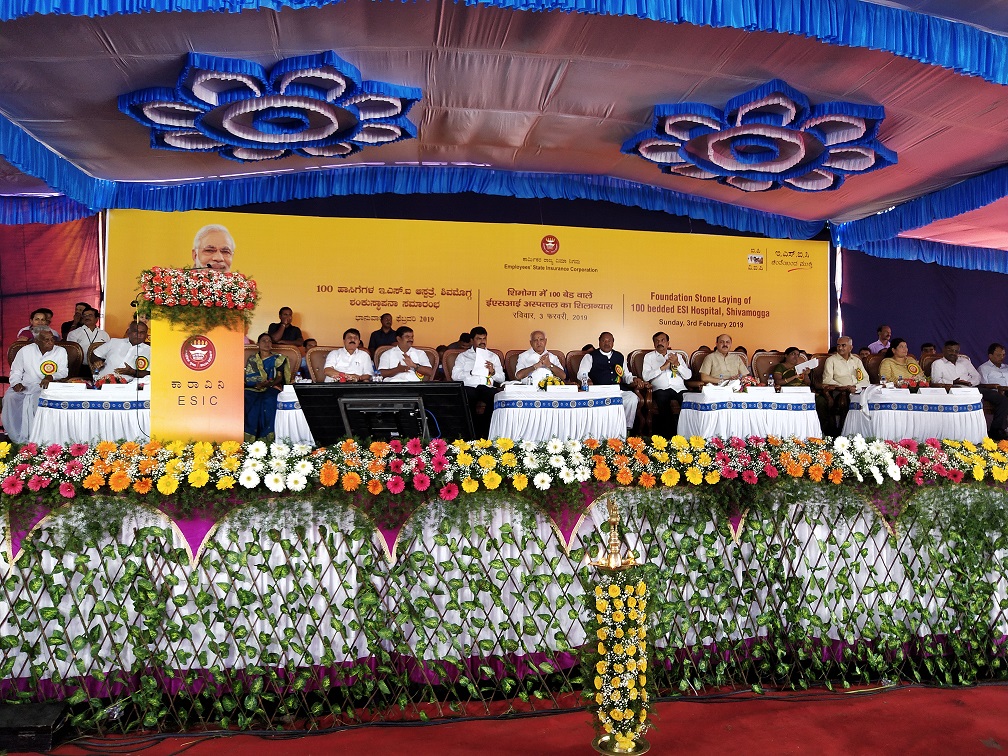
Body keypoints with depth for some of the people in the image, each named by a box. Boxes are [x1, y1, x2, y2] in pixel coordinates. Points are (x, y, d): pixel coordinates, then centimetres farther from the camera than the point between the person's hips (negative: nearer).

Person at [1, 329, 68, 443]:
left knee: (38, 399, -36)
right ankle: (18, 439, -21)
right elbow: (16, 371, 15)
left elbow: (63, 372, -1)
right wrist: (16, 383, -5)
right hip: (25, 386, 3)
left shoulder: (60, 351, 6)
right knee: (10, 397, -27)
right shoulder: (25, 351, 10)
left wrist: (51, 377, -21)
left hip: (47, 387, -2)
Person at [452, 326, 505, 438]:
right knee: (467, 397, -36)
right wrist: (472, 372, -8)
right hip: (469, 387, -1)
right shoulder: (463, 356, 20)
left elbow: (501, 378, 15)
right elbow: (455, 375, 5)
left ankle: (486, 434, -22)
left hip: (488, 387, 1)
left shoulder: (493, 357, 25)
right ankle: (474, 435, -24)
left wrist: (493, 372, -5)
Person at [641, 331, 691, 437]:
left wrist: (677, 364, -8)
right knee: (662, 398, -36)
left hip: (679, 389, 2)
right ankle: (668, 435, -26)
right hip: (661, 389, -2)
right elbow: (645, 376, -3)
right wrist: (663, 367, -9)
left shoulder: (676, 355, 20)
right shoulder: (649, 356, 14)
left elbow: (688, 375, 8)